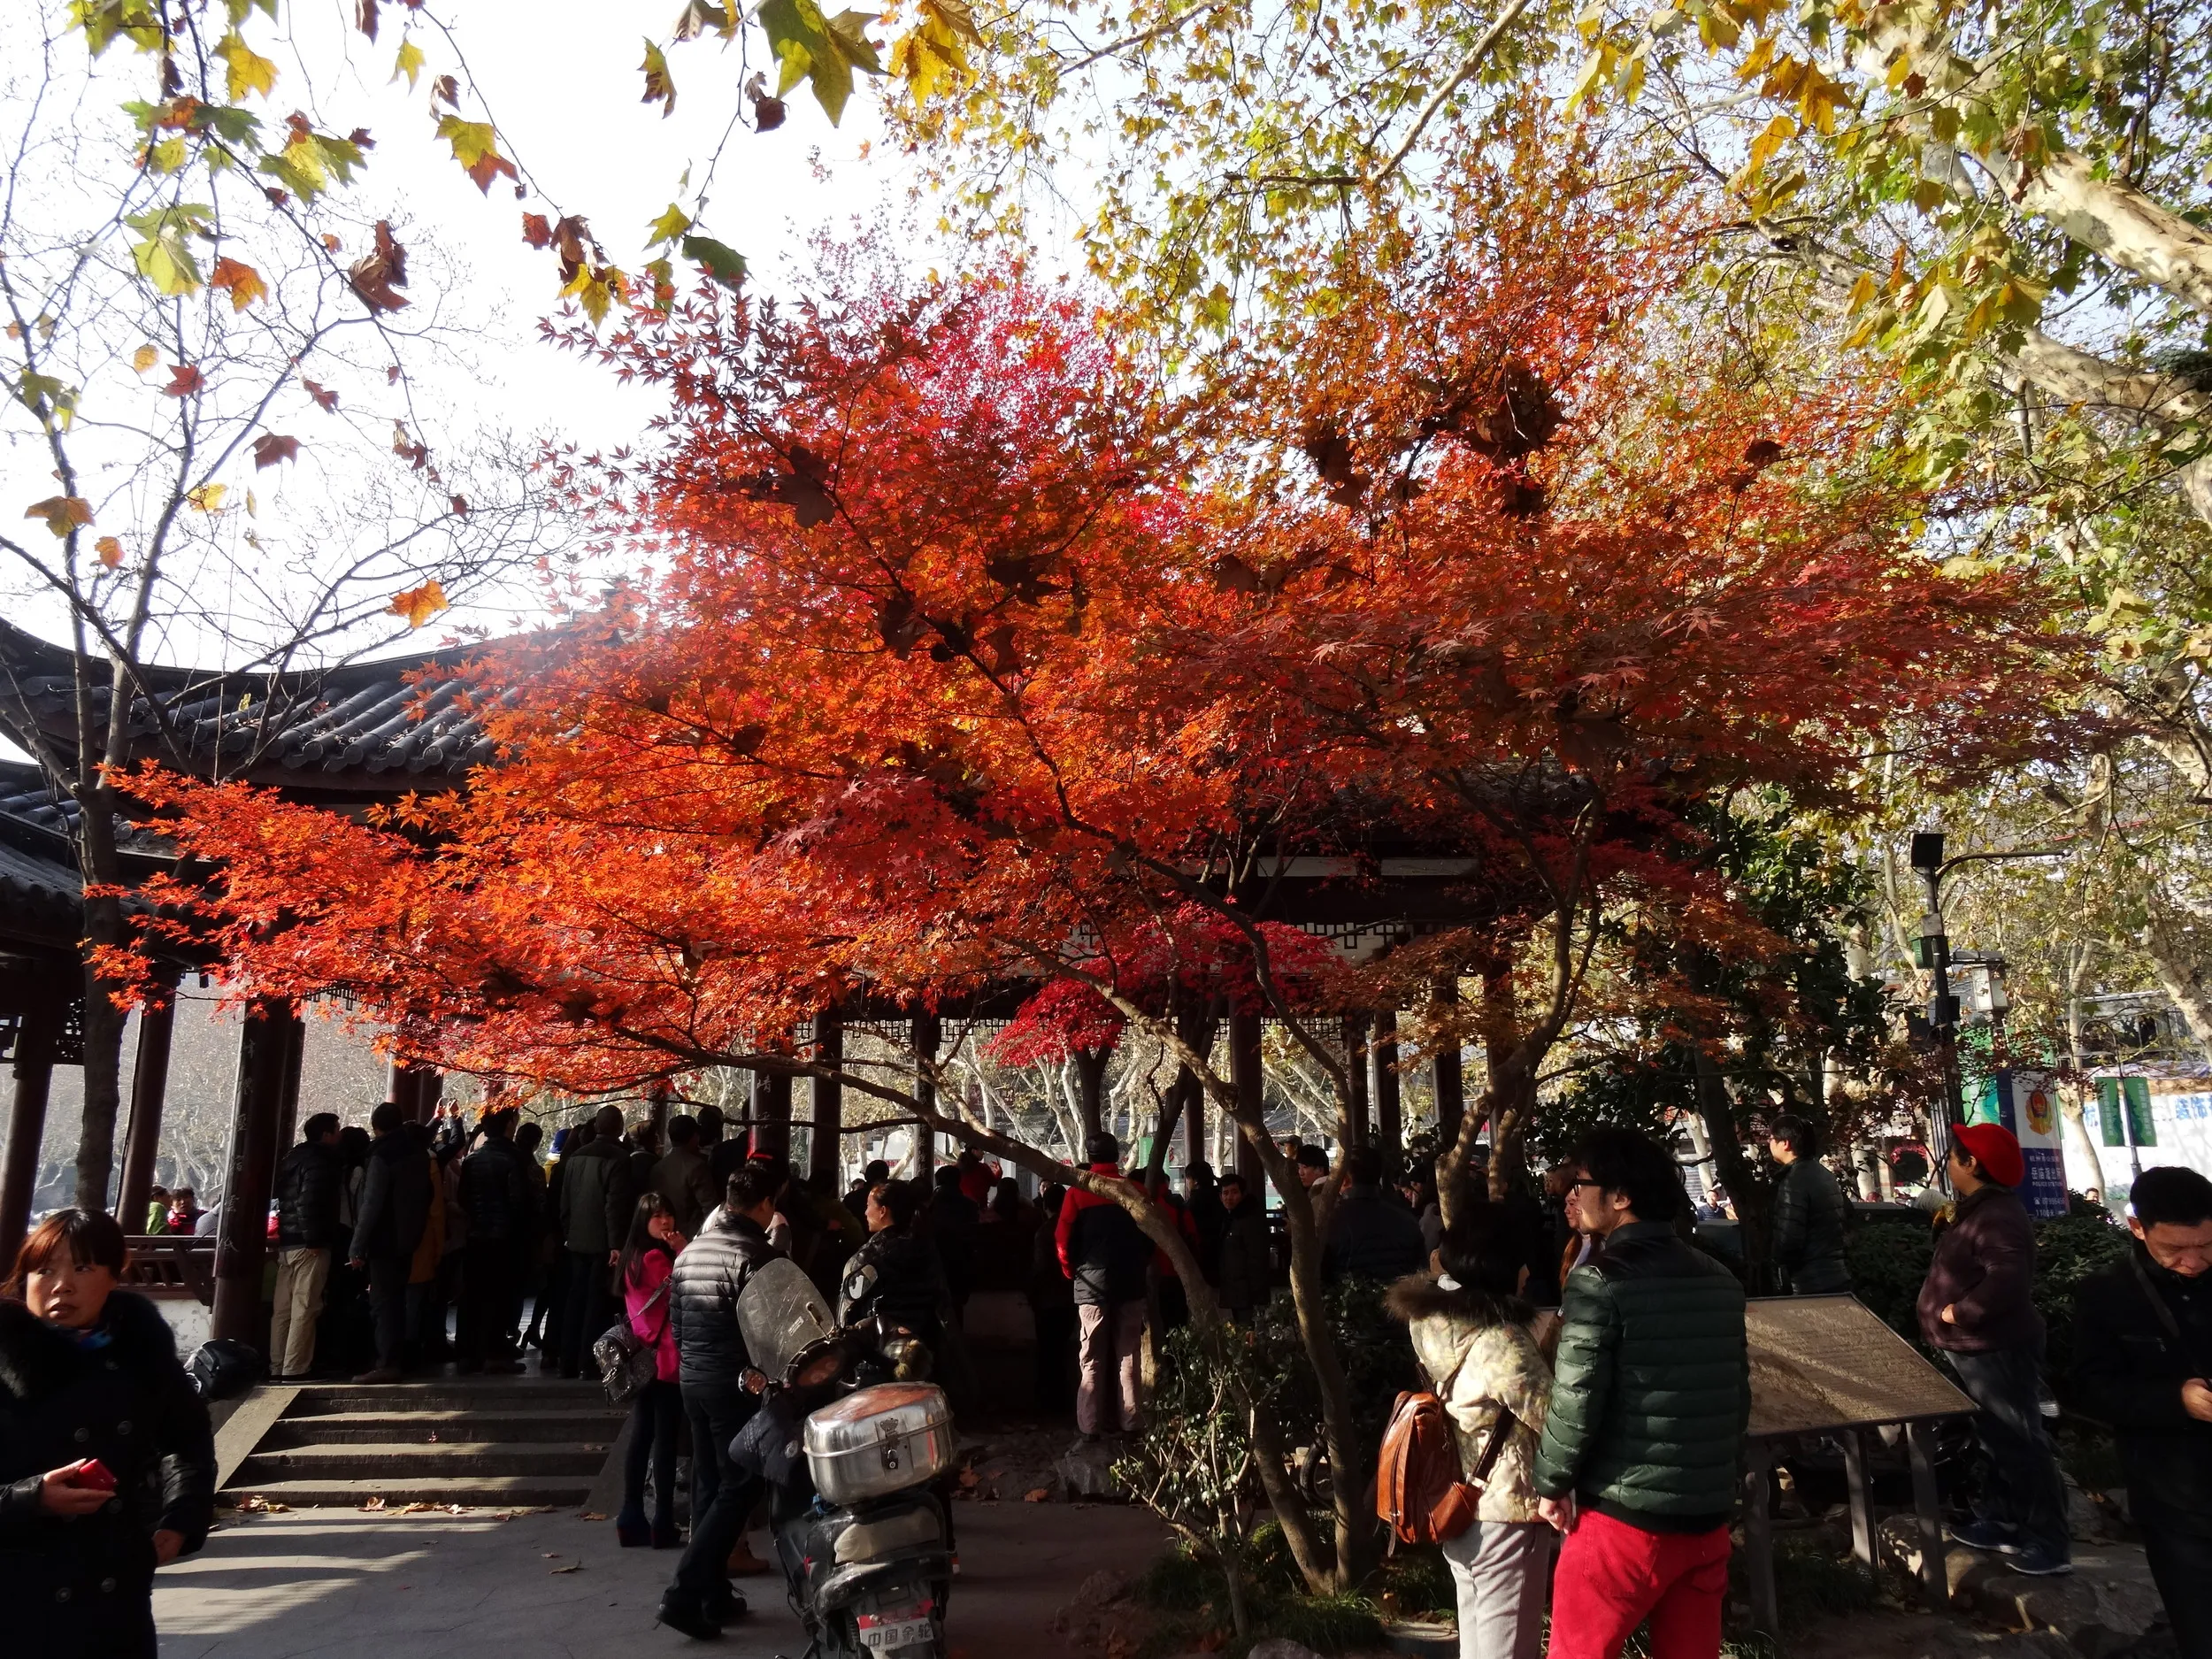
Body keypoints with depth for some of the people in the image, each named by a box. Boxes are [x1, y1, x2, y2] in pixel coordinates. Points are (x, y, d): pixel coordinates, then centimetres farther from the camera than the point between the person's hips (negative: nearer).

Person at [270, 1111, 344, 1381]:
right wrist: (314, 1239, -21)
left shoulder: (293, 1158, 18)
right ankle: (294, 1369, -8)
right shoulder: (320, 1161, -12)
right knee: (304, 1309, -7)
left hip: (287, 1241, 9)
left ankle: (277, 1366, 15)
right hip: (308, 1243, -9)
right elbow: (311, 1202, -21)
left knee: (283, 1308, 11)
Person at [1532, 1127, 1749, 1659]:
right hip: (1707, 1516, 7)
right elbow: (1738, 1400, 12)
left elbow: (1576, 1404, -16)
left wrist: (1551, 1482, -1)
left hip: (1623, 1515, -6)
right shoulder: (1720, 1281, 6)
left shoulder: (1601, 1281, -14)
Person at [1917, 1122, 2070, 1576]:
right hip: (1976, 1350, 11)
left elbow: (2008, 1279, -36)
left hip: (1996, 1351, -11)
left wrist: (1960, 1312, -27)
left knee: (2019, 1444, -2)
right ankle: (1999, 1520, 31)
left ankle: (2050, 1542, 7)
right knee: (1991, 1440, 20)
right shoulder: (1978, 1209, 11)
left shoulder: (1997, 1216, -24)